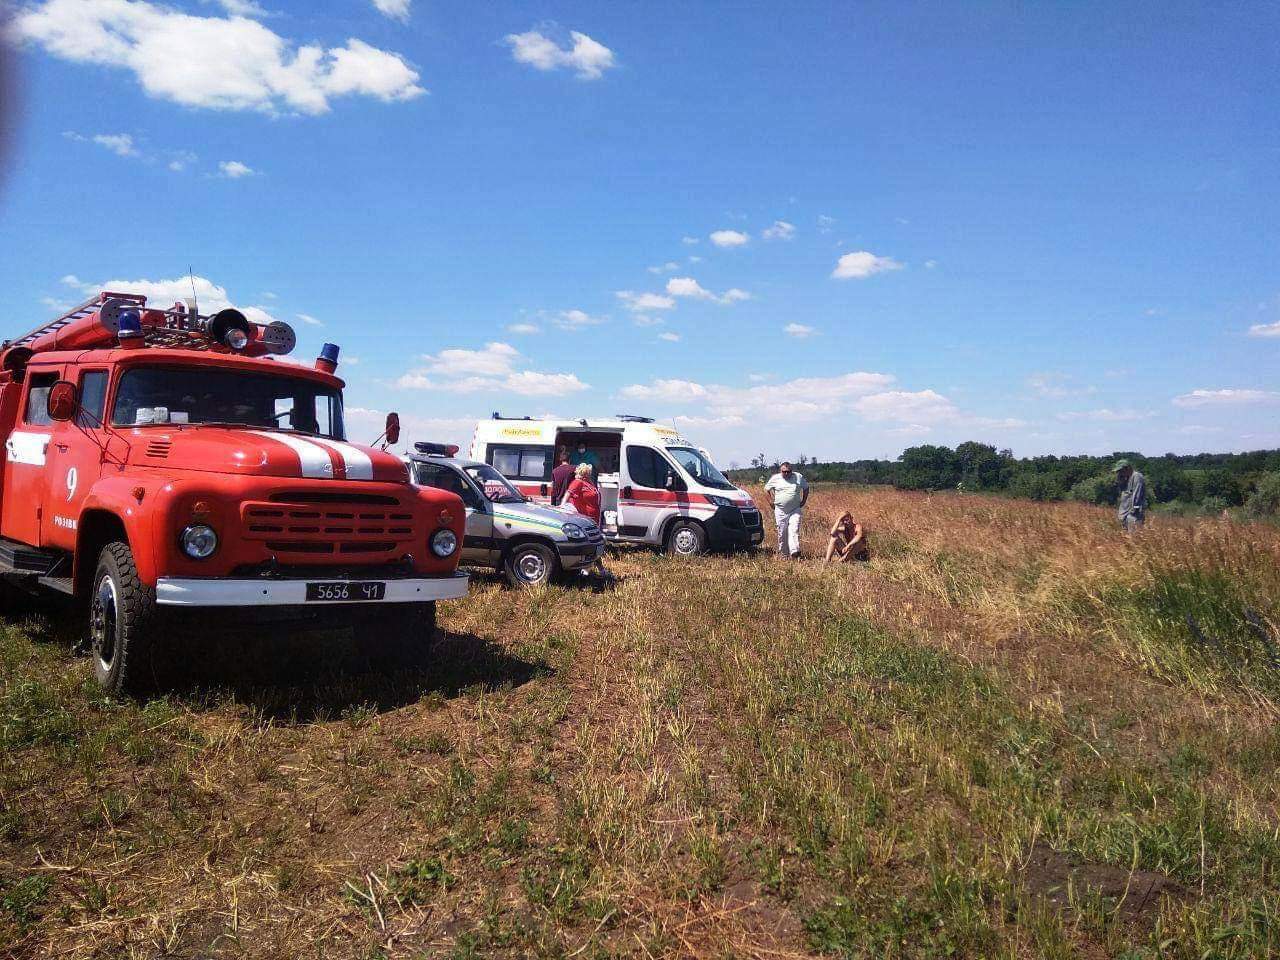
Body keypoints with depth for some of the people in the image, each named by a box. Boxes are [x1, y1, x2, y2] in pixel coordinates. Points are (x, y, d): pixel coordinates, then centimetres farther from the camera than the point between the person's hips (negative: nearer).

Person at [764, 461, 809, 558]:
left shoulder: (799, 477, 3)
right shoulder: (775, 478, 2)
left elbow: (806, 488, 18)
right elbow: (767, 489, 14)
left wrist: (803, 501, 10)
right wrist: (771, 501, 7)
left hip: (795, 510, -1)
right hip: (780, 510, 1)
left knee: (794, 530, -14)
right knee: (782, 532, 4)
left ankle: (794, 551, -22)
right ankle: (783, 553, 14)